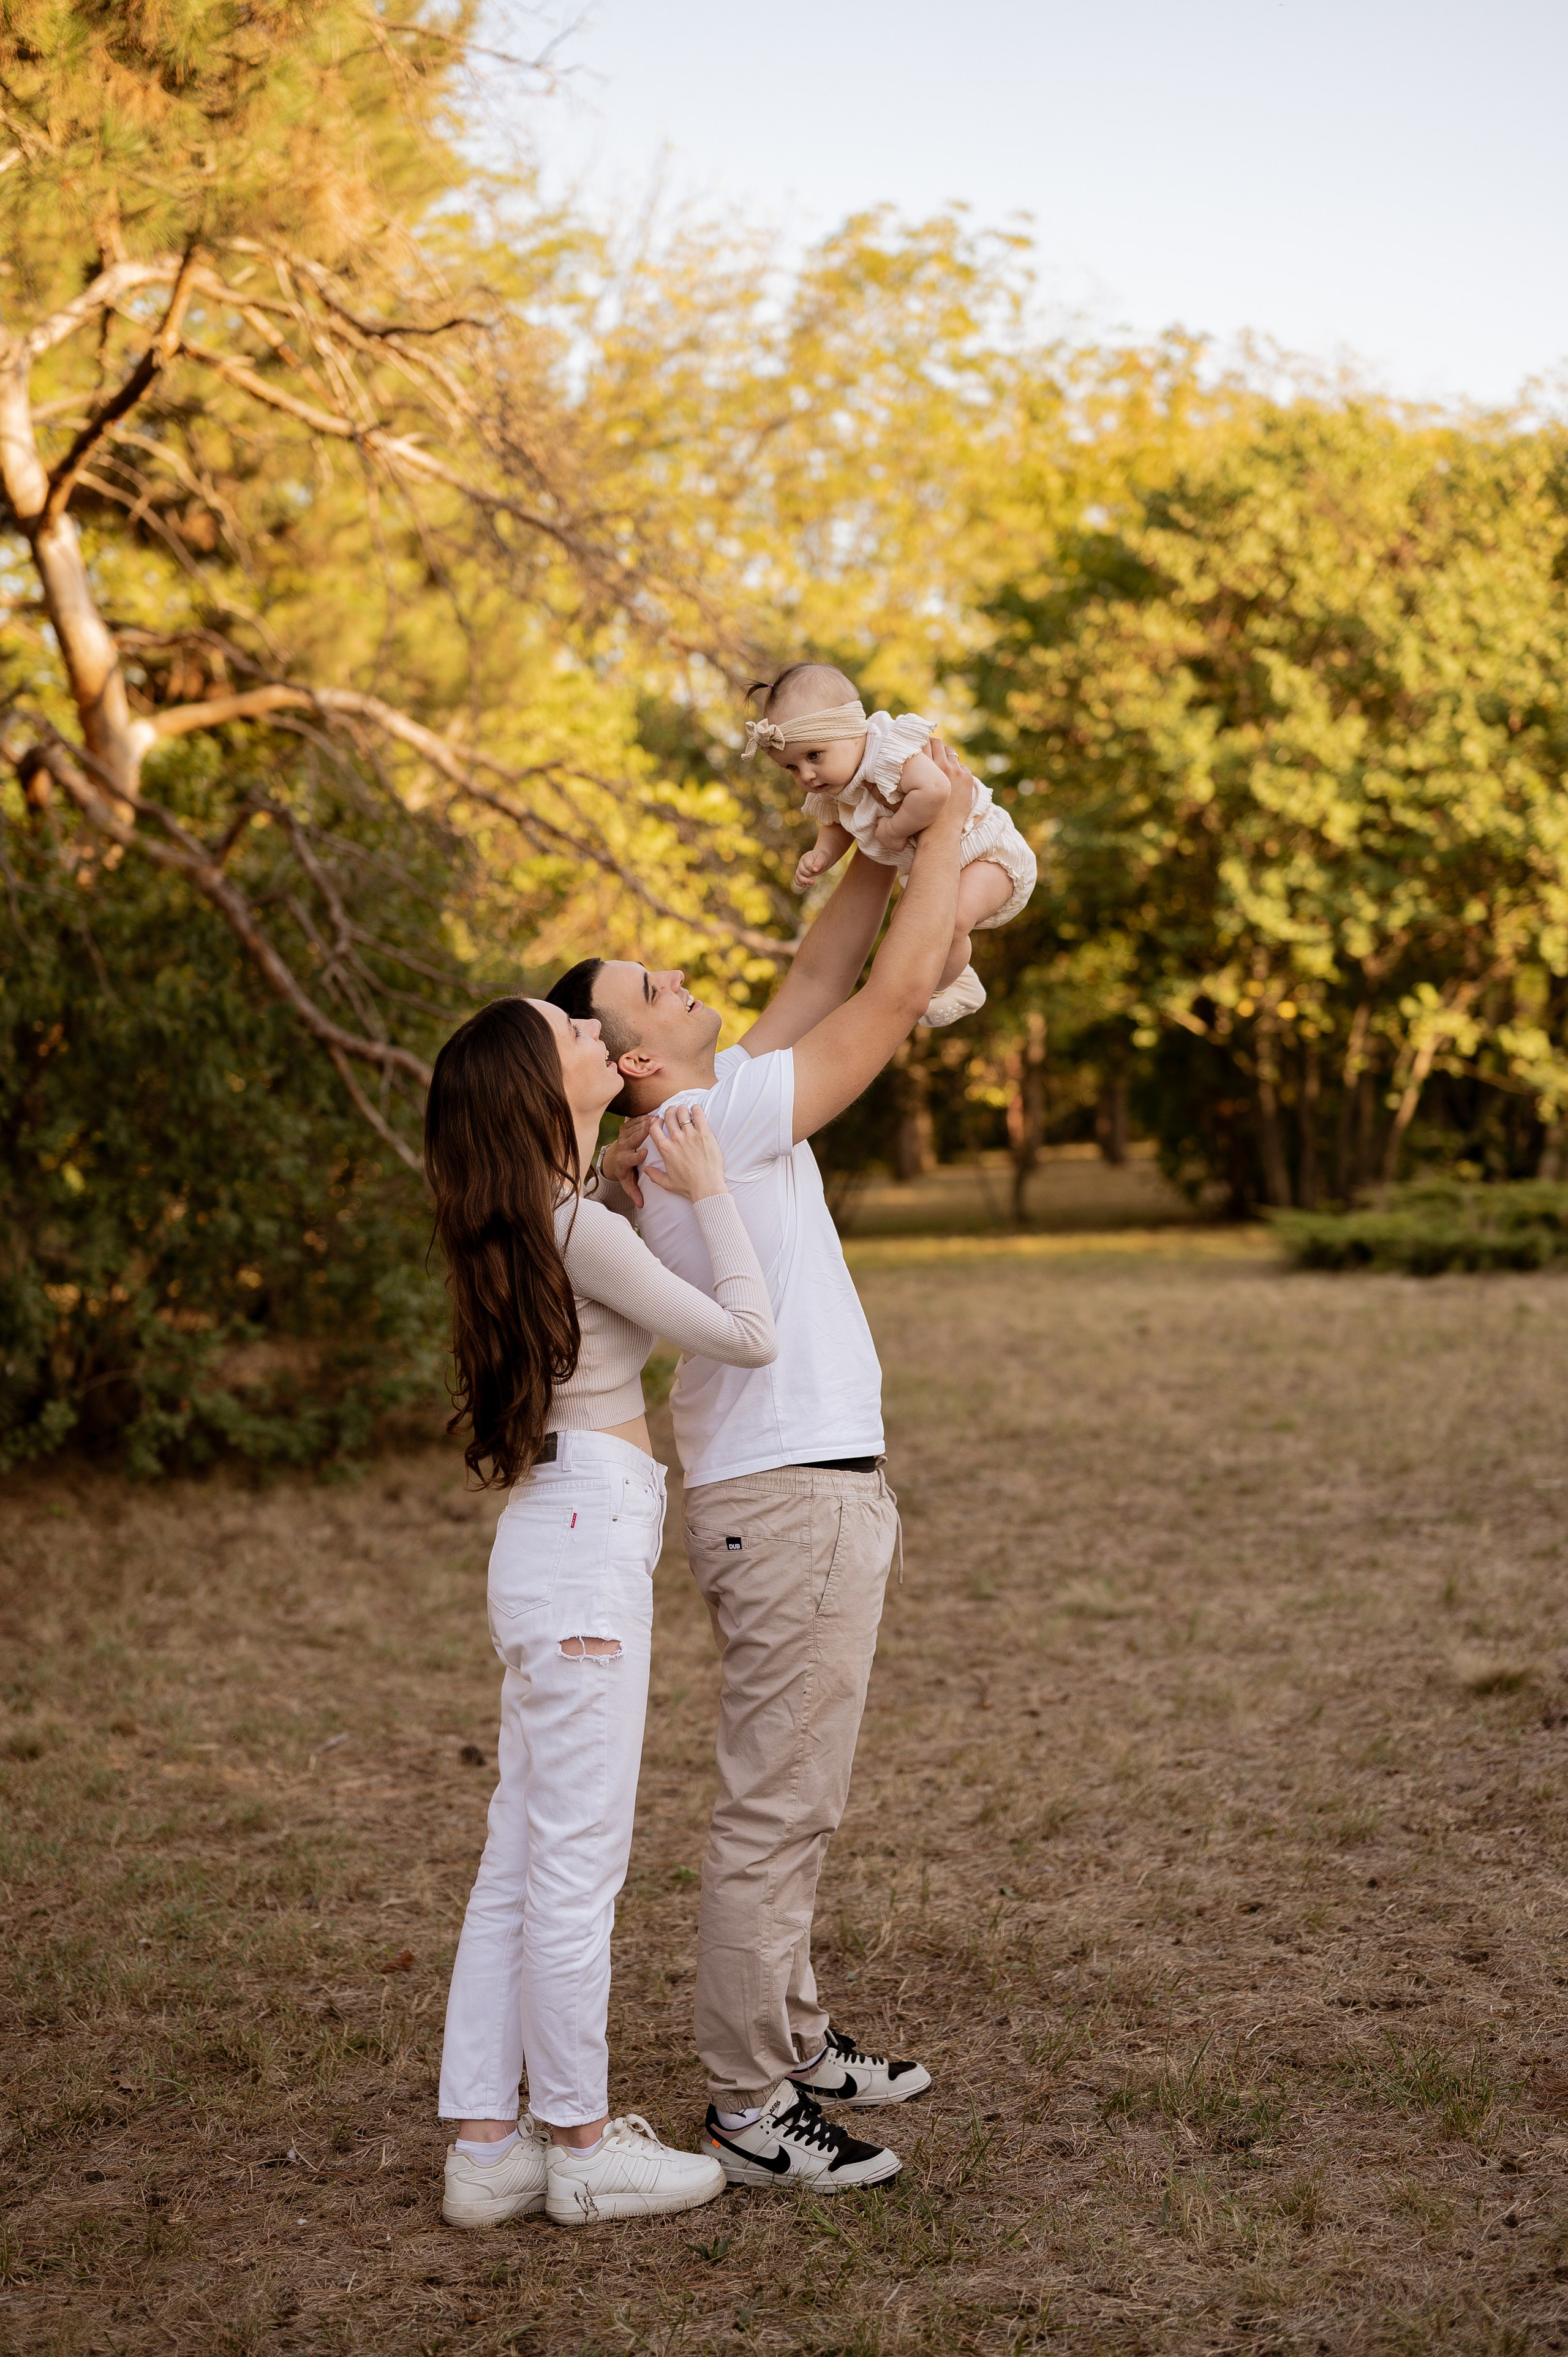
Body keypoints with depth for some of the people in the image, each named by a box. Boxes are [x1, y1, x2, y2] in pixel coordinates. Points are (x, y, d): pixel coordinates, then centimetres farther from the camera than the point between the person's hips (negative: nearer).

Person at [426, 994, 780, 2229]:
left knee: (523, 1859, 11)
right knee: (577, 1860, 0)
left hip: (557, 1551, 10)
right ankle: (581, 2143, 10)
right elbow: (750, 1333, -12)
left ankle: (488, 2143, 17)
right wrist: (708, 1192, -3)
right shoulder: (581, 1228, -15)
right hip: (586, 1546, -10)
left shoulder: (537, 1216, 12)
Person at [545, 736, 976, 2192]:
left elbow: (824, 979, 20)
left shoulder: (704, 1119, 10)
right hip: (792, 1495, -10)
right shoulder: (719, 1122, -15)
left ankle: (793, 2040, 29)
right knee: (774, 1808, -5)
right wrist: (947, 813, -4)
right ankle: (749, 2109, 0)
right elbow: (898, 992, -13)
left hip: (790, 1492, 10)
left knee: (790, 1799, 18)